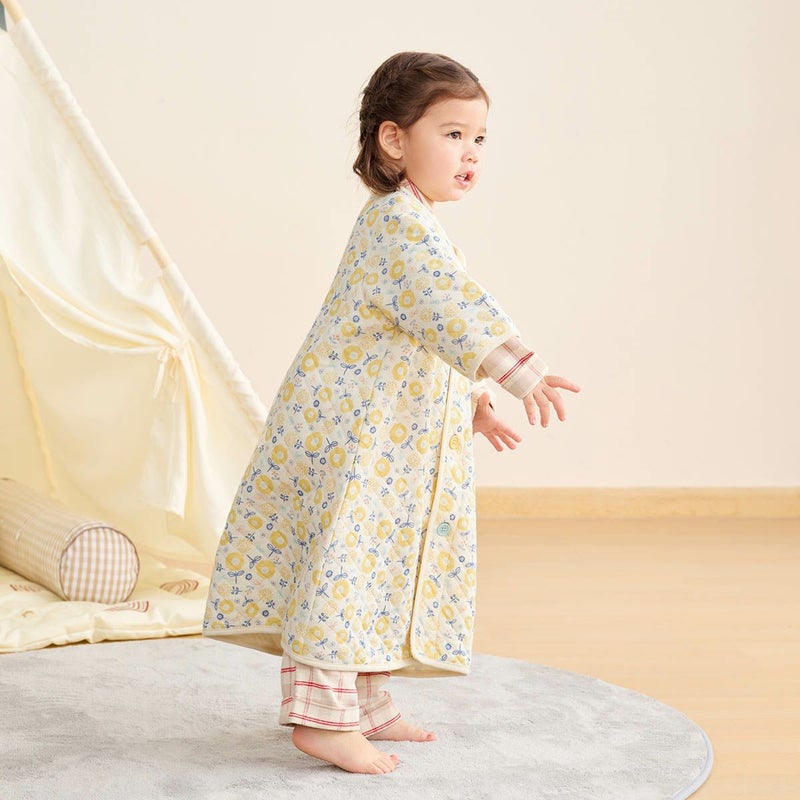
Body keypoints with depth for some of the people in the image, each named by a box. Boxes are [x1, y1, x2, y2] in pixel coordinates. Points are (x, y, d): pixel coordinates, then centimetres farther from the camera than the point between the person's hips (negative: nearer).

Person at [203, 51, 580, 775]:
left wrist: (470, 401, 25)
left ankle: (364, 703, 24)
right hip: (352, 438, -11)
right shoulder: (400, 224, -17)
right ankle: (321, 712, -6)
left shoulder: (410, 226, 18)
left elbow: (433, 331, 26)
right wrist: (522, 370, -36)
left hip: (389, 438, 11)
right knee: (348, 561, -10)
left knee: (378, 565, 15)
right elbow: (455, 309, -30)